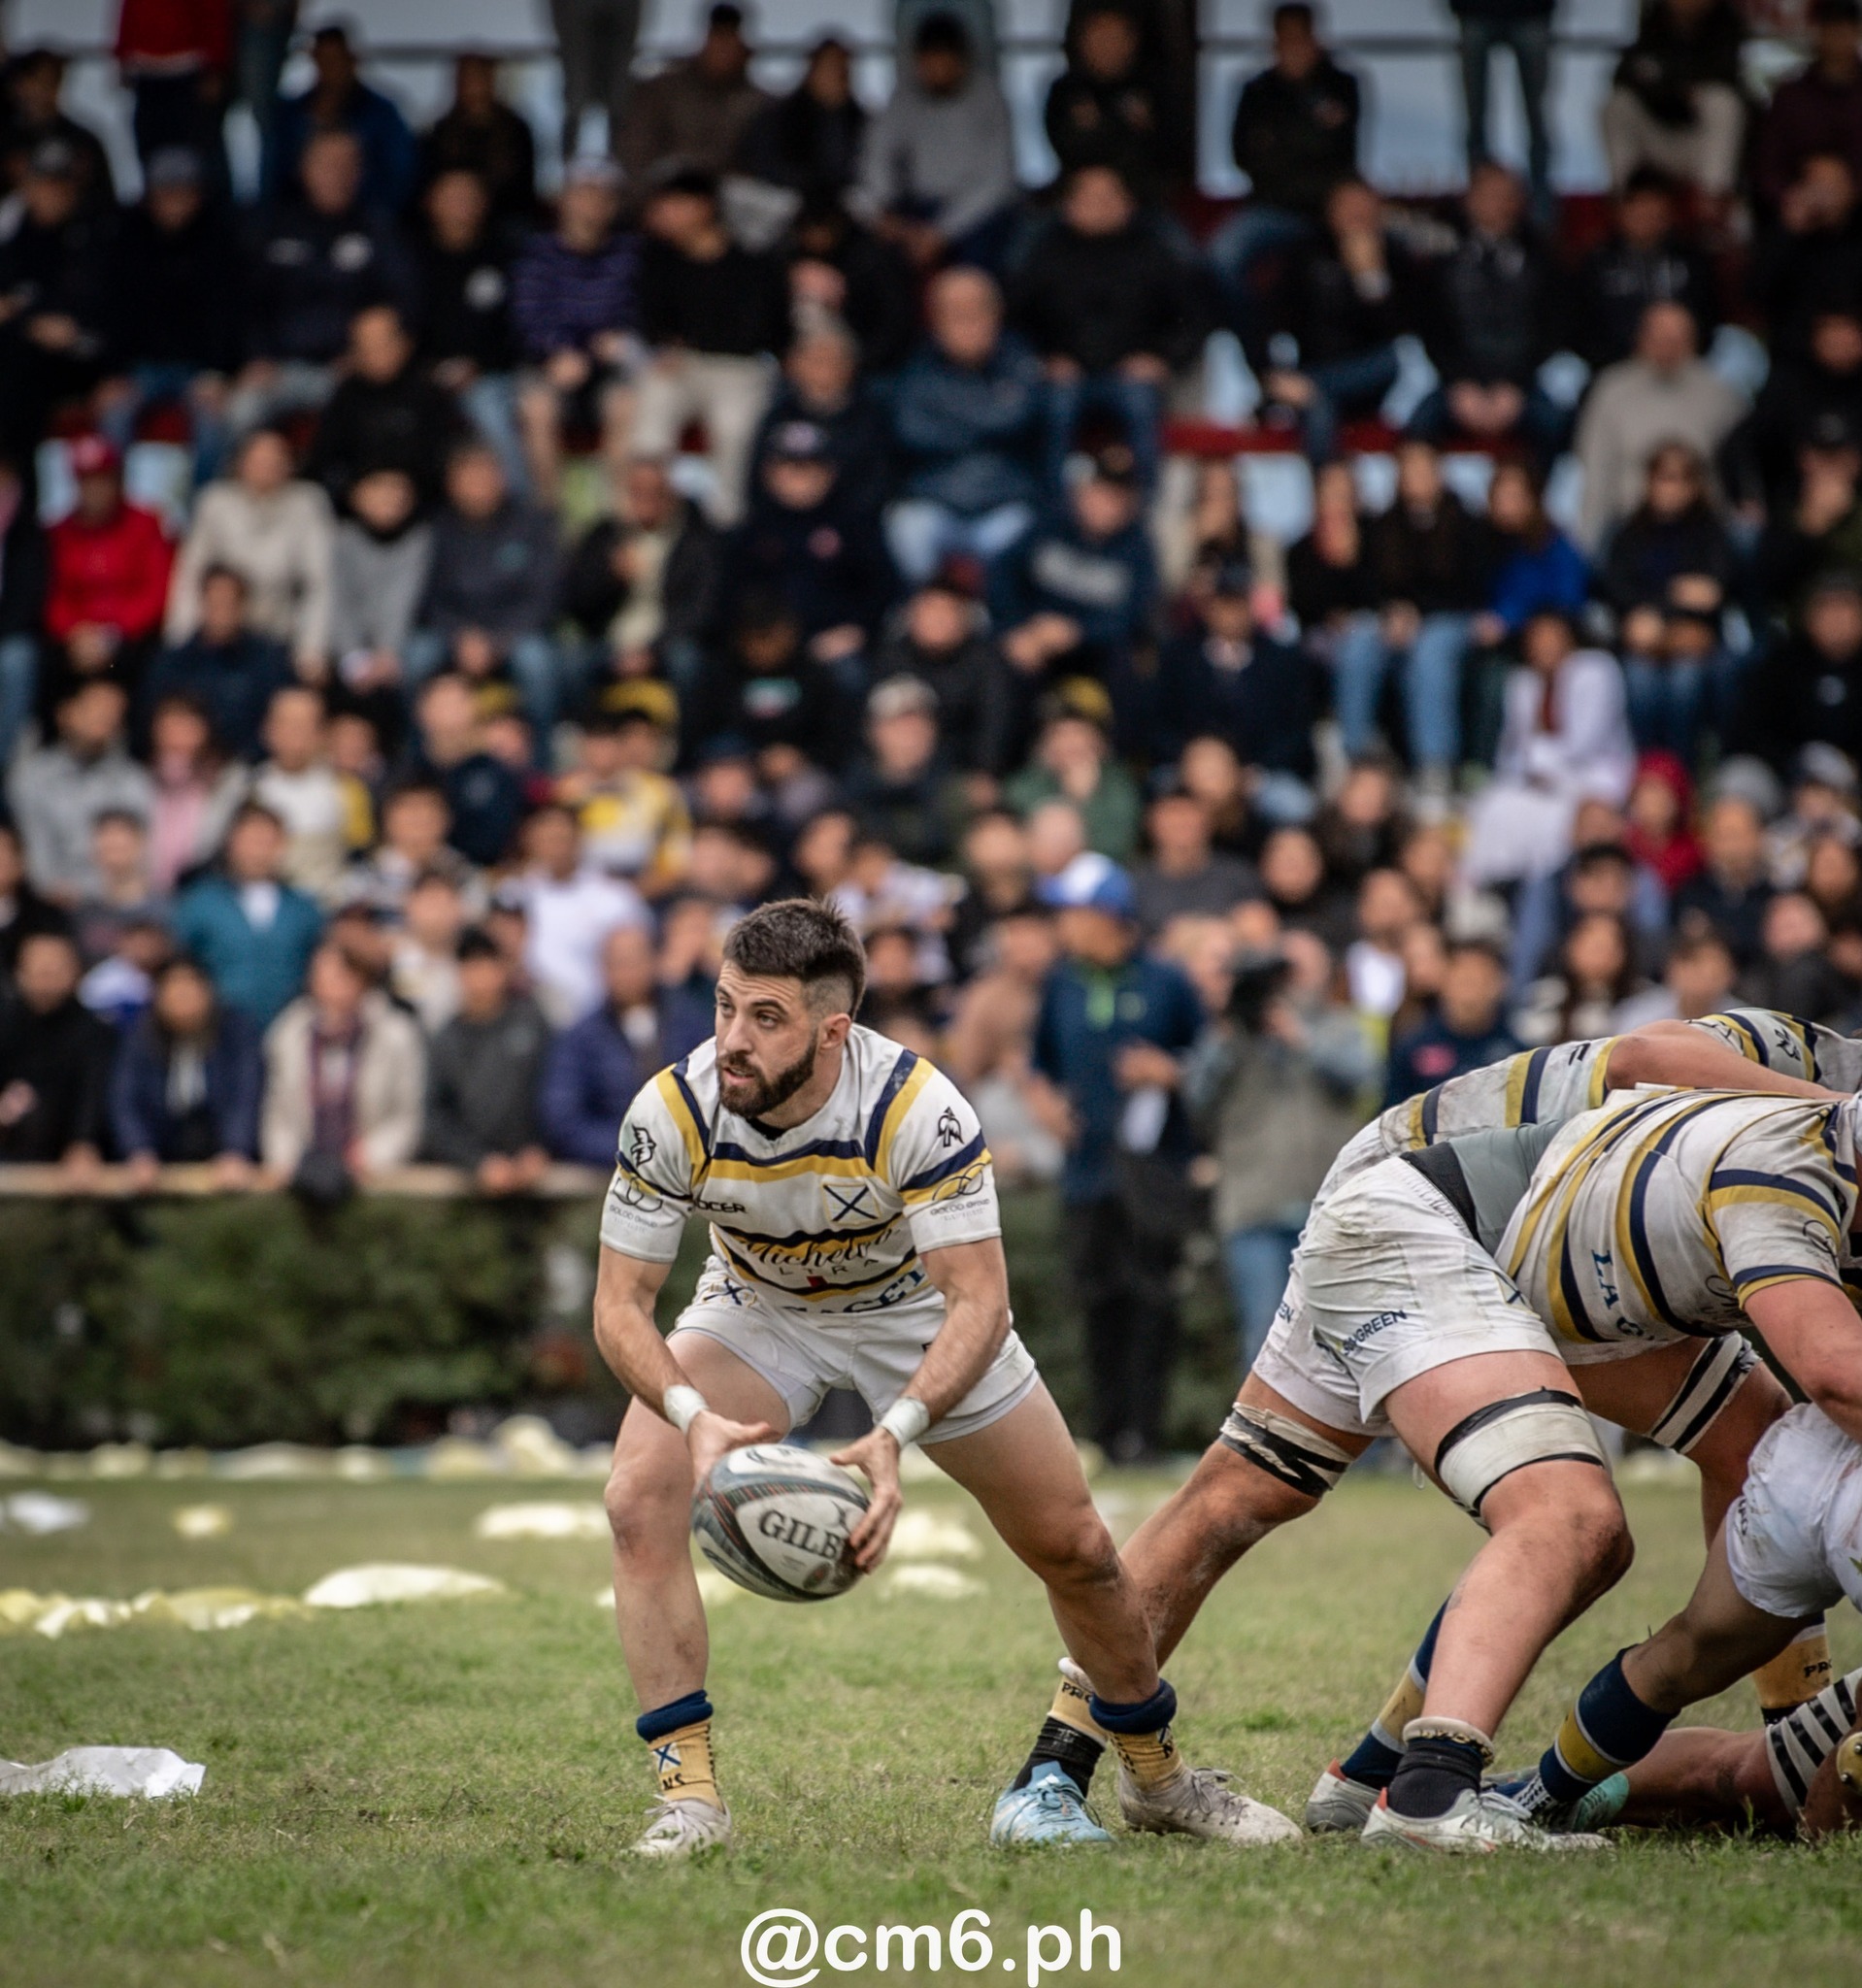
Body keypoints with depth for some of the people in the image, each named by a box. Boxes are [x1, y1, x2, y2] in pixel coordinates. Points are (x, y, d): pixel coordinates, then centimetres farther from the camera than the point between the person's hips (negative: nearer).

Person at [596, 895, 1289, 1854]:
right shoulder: (672, 1112, -29)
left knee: (1075, 1547, 2)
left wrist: (895, 1434, -50)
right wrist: (694, 1415, -43)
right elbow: (620, 1305, -23)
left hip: (916, 1307, -1)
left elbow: (979, 1303, -35)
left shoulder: (917, 1108, -35)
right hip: (755, 1308, 1)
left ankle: (1155, 1773, 28)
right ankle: (687, 1791, -17)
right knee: (639, 1502, -24)